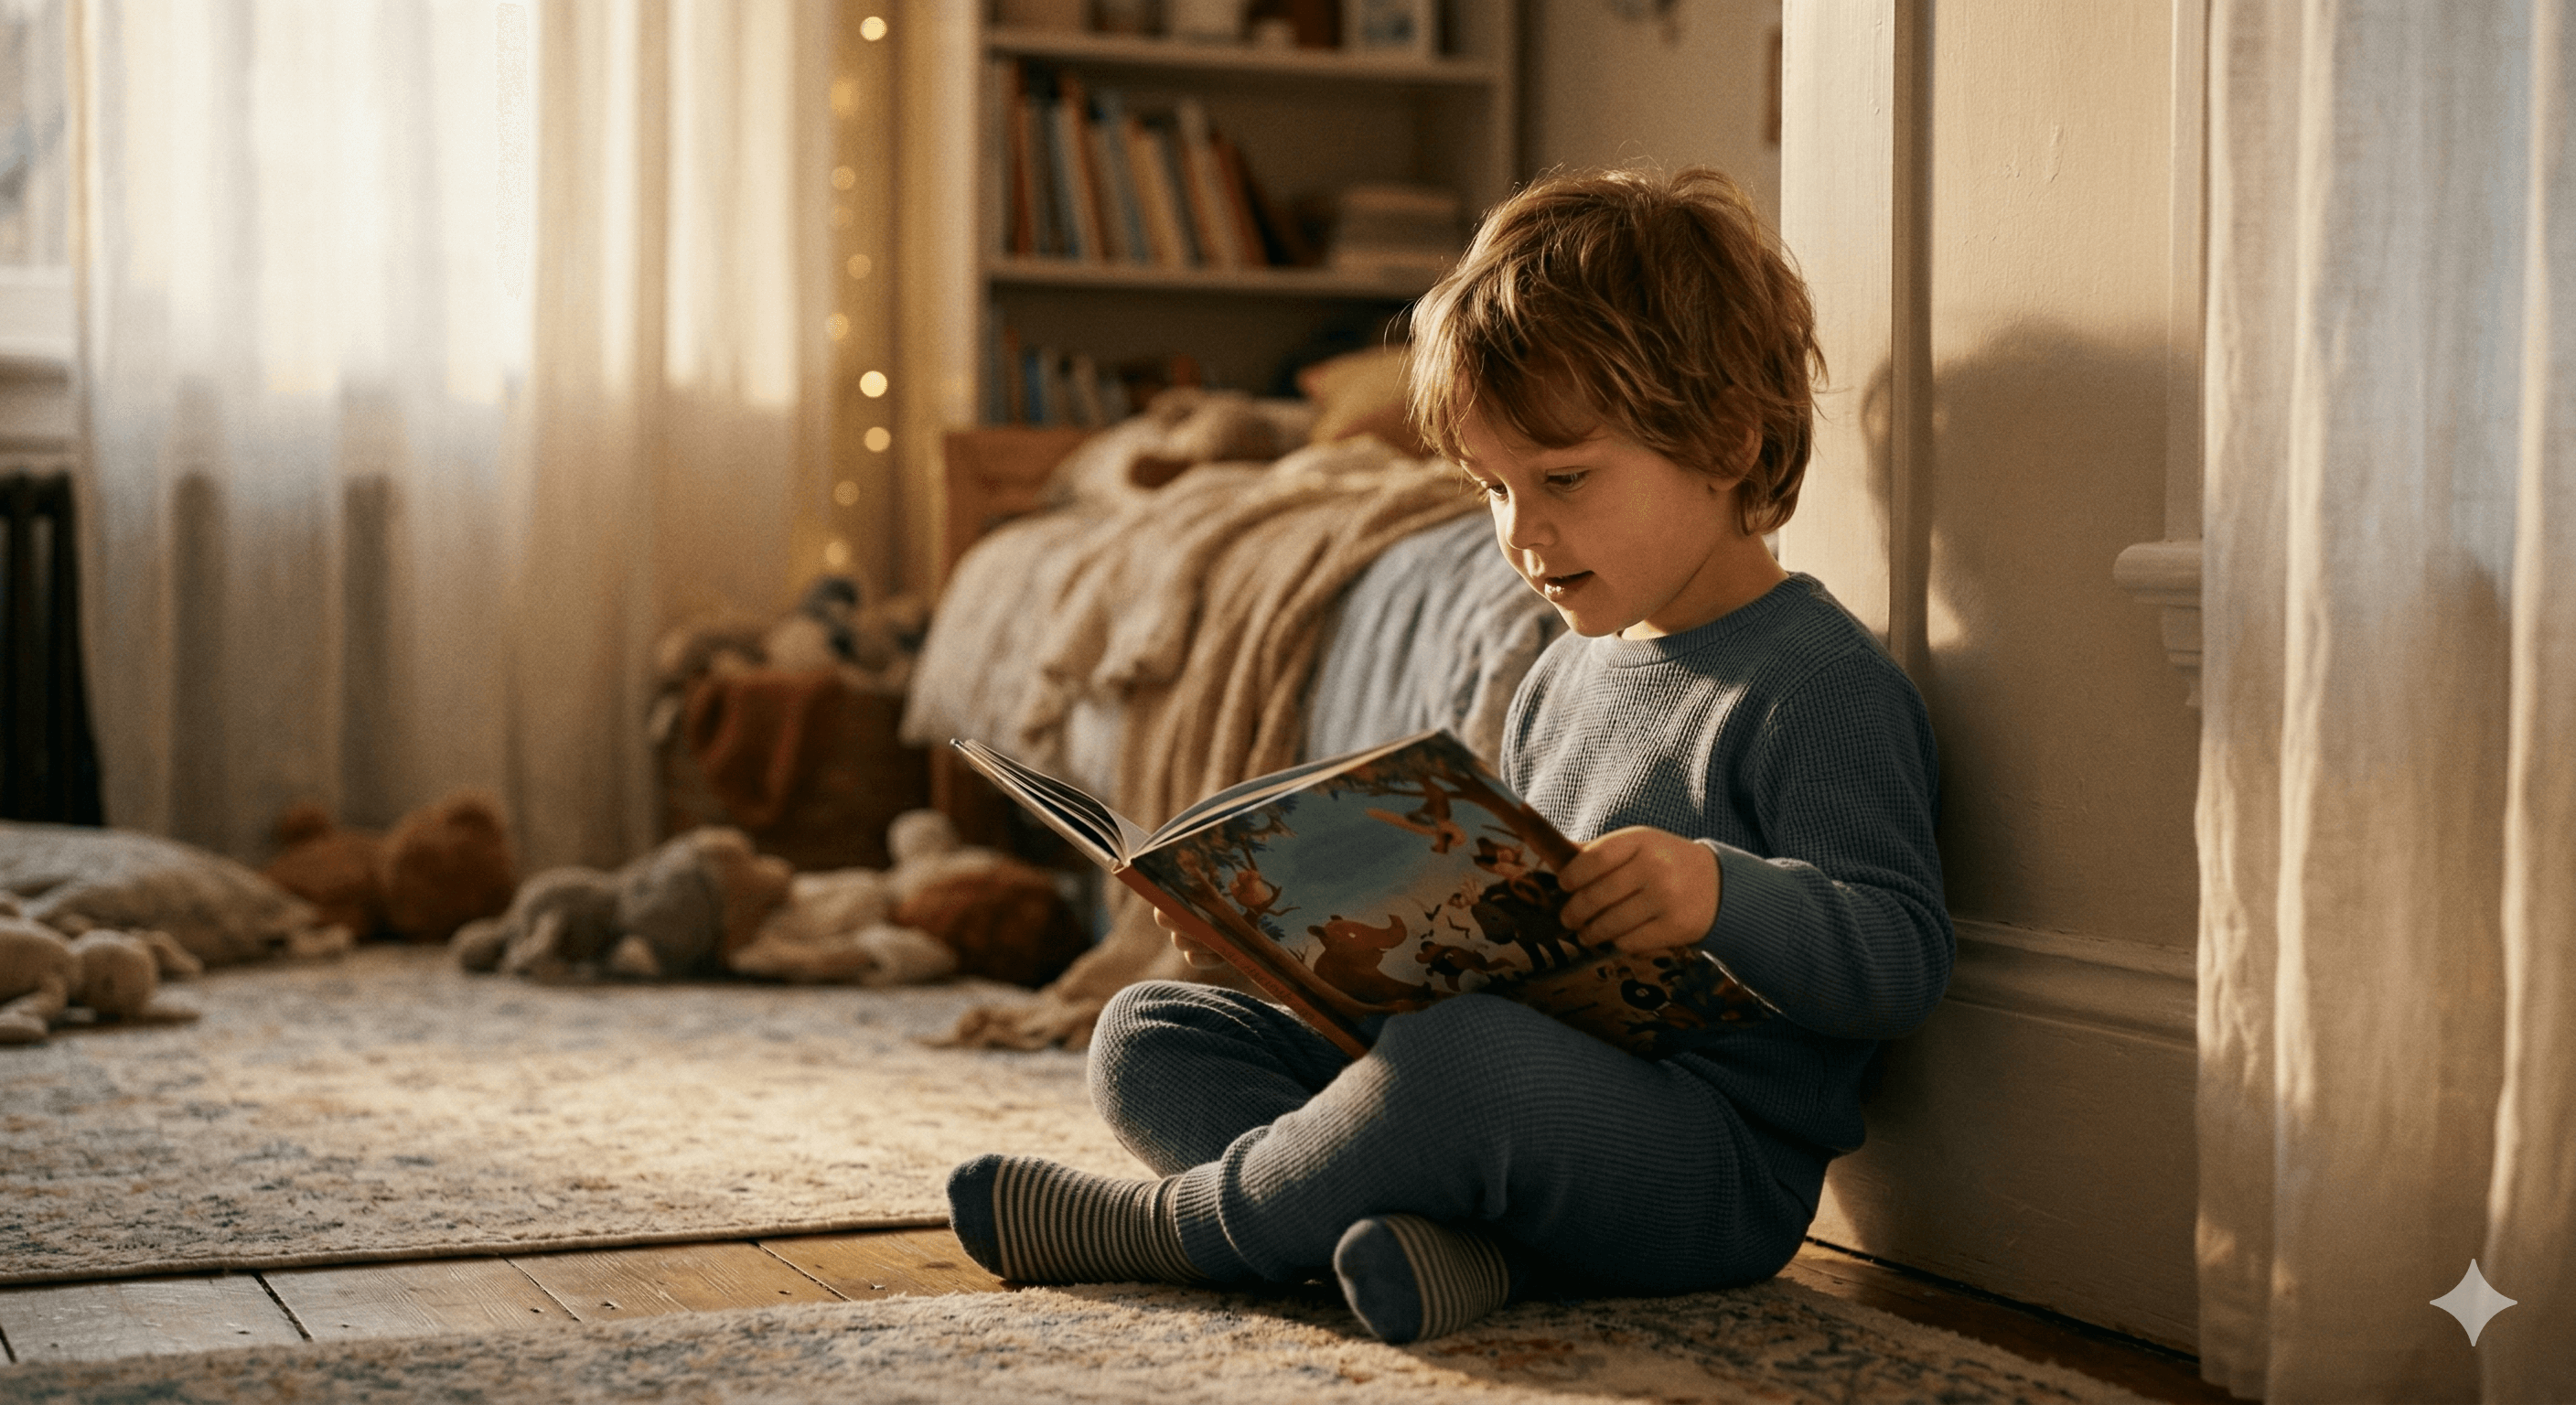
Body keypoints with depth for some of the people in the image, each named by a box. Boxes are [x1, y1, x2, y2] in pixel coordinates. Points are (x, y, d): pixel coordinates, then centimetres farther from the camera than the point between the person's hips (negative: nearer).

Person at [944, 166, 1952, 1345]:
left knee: (1458, 1061, -40)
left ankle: (1178, 1223, -11)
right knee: (1148, 1034, 4)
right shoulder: (1562, 681, 18)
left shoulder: (1823, 688, -9)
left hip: (1715, 1161, -9)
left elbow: (1906, 959, -16)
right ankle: (1445, 1237, -22)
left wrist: (1725, 895, -34)